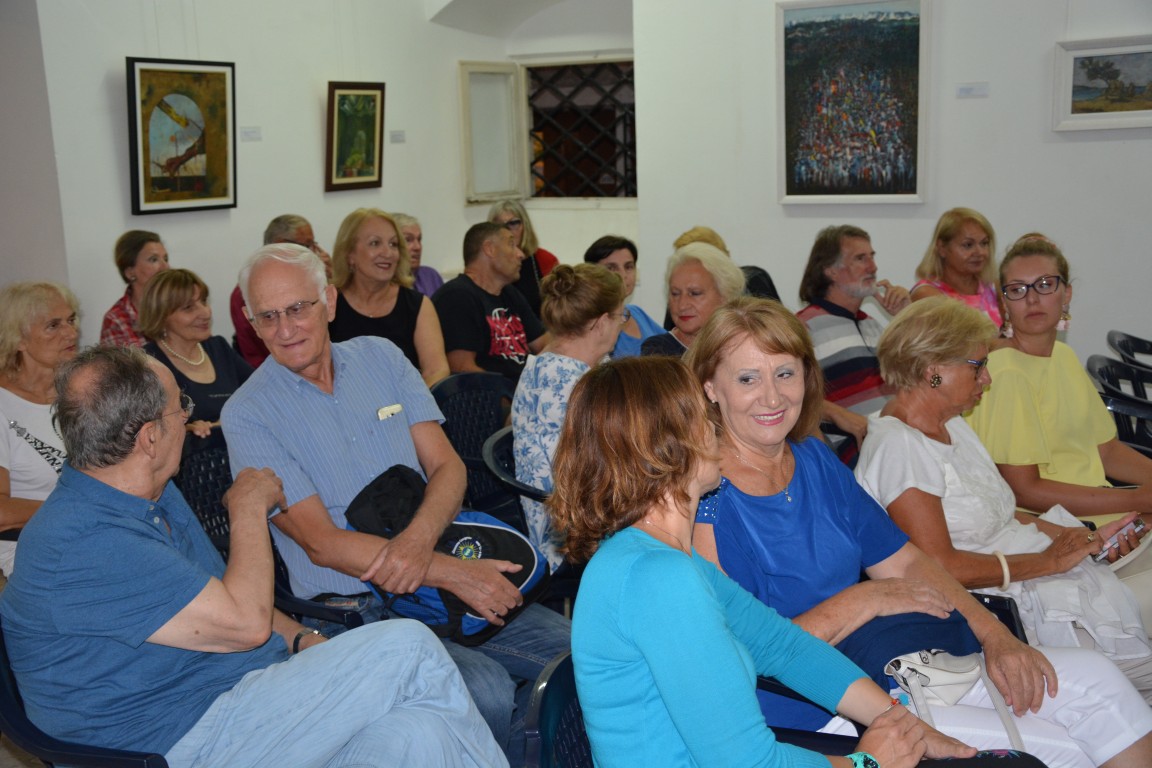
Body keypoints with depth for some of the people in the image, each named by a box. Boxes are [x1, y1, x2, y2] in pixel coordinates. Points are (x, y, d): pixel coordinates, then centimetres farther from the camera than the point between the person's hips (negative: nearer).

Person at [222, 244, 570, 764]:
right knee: (485, 689, -28)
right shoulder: (248, 415, -5)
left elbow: (447, 467, 4)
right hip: (357, 613, -5)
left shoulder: (381, 357, 9)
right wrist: (452, 572, -21)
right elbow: (322, 543, -12)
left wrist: (419, 539, -19)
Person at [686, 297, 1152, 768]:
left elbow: (904, 563, 11)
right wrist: (864, 600, -15)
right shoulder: (707, 502, -16)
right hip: (813, 717, -8)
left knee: (1094, 677, 0)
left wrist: (996, 637, -3)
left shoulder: (815, 460, 7)